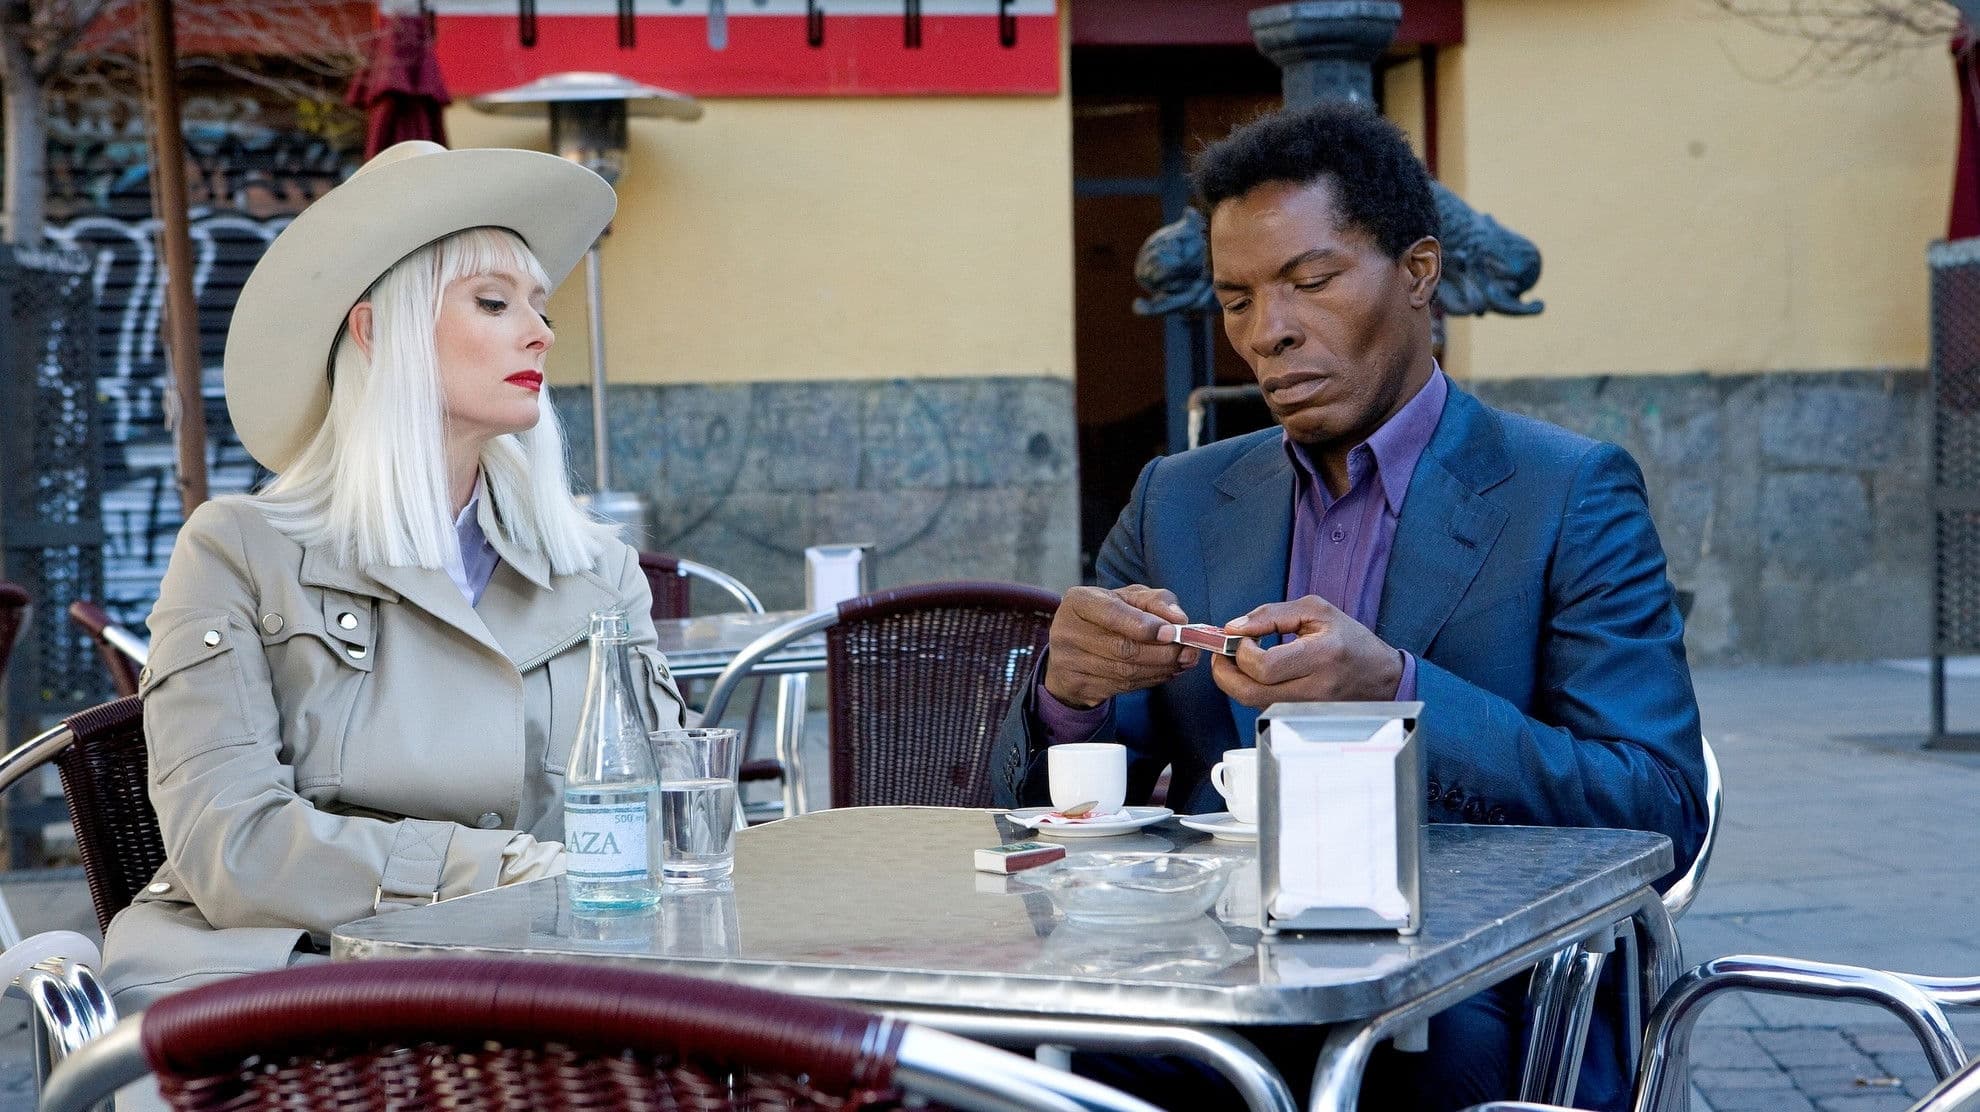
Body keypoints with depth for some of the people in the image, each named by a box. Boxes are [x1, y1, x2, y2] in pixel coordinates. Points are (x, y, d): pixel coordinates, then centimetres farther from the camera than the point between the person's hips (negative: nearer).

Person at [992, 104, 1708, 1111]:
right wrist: (1070, 691, -11)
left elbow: (1663, 816, -7)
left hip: (1474, 1019, -2)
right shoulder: (1177, 501, 17)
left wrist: (1399, 693, -22)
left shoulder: (1570, 495, 3)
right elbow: (1043, 807, 14)